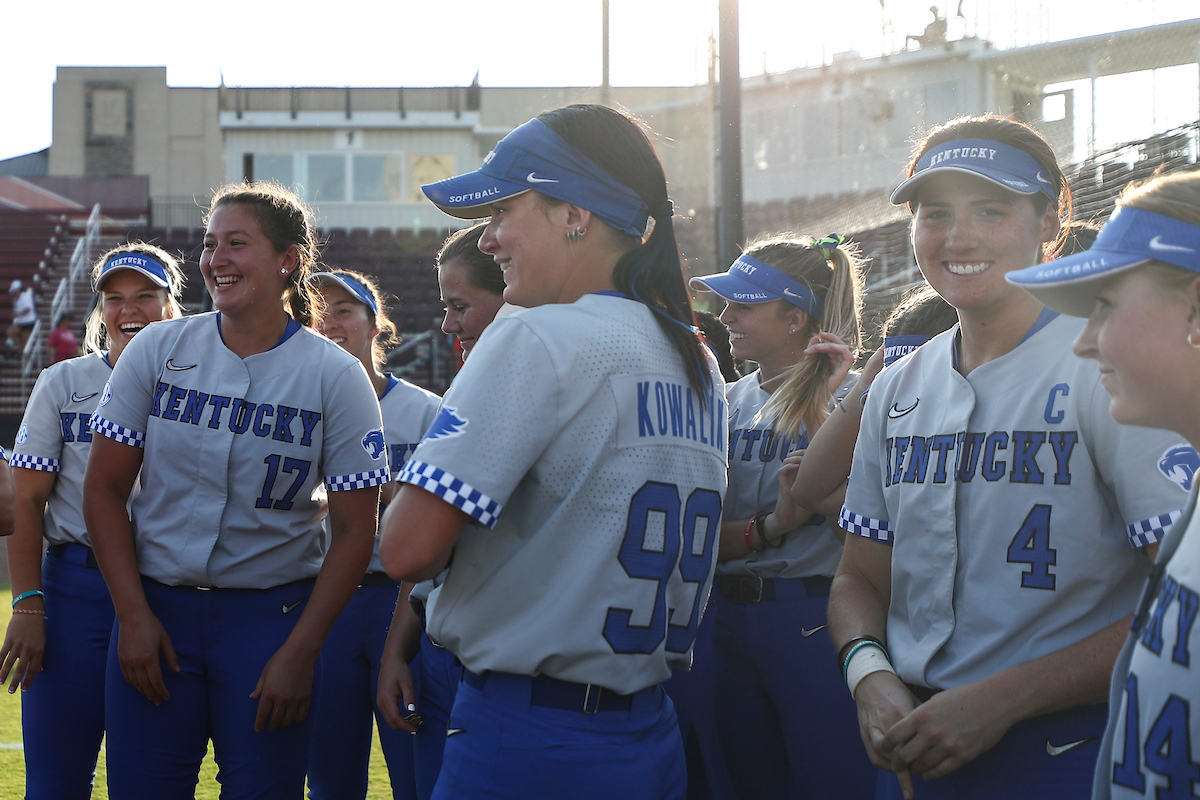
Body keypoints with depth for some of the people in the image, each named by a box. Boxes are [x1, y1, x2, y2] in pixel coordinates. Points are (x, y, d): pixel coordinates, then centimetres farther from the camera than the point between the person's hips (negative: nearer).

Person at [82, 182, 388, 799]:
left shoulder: (336, 377, -5)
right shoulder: (157, 350, 0)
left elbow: (353, 531, -4)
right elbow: (104, 488, 3)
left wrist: (299, 654, -9)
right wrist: (133, 615, -4)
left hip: (272, 615, -1)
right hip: (155, 604, 2)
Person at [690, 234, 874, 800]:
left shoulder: (847, 397, -6)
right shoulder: (731, 403, 9)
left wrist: (816, 407, -20)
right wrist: (770, 527, -16)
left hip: (813, 622, -6)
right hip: (732, 621, 6)